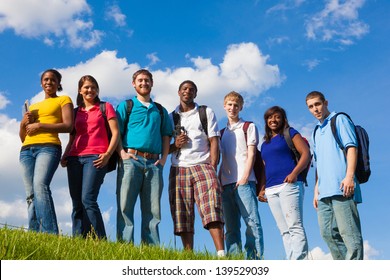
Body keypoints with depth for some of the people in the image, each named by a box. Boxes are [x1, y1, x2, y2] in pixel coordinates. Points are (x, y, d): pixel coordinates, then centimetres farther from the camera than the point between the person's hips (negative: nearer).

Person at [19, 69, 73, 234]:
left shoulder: (64, 100, 16)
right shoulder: (33, 106, 31)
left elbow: (68, 126, -1)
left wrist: (39, 125, -6)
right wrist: (23, 124, 8)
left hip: (48, 147, -6)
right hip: (27, 150, 6)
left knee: (40, 185, -29)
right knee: (30, 195, -8)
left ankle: (50, 234, -38)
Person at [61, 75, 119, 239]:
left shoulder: (105, 107, 12)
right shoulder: (75, 112, 23)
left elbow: (115, 133, 3)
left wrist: (108, 154, -11)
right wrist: (65, 155, 7)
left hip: (95, 157, -5)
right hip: (74, 158, 5)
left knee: (88, 199, -20)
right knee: (76, 204, 0)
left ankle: (99, 241, -19)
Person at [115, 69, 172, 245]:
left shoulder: (160, 110, 23)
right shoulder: (126, 106, 14)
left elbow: (166, 136, 19)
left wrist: (163, 158, 4)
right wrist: (122, 153, -9)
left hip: (154, 163, 3)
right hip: (131, 159, -3)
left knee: (152, 209, -1)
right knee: (125, 206, -10)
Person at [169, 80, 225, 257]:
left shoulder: (206, 113, 14)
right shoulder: (171, 117, 19)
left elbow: (214, 142, 5)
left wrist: (213, 168, -7)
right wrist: (175, 145, -5)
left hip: (203, 165, -2)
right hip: (178, 169, 3)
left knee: (211, 207, -20)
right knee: (182, 215, -3)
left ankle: (221, 254, -27)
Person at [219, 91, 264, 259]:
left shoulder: (248, 127, 11)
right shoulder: (222, 133, 24)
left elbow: (251, 154, 0)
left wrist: (245, 176, -13)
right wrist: (219, 181, 6)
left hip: (244, 181, -5)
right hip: (226, 184, 5)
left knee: (252, 221, -13)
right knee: (231, 227, 2)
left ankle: (255, 259, -15)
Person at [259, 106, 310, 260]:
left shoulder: (290, 133, 9)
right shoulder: (265, 143, 27)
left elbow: (306, 154, -1)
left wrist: (294, 173, -16)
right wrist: (262, 188, 15)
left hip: (288, 185, -6)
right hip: (271, 190, 6)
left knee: (295, 227, -15)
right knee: (284, 231, 1)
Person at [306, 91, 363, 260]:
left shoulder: (340, 120, 6)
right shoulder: (317, 132, 27)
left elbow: (351, 147, -6)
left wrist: (349, 176, -18)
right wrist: (317, 188, 19)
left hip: (341, 188, -8)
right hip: (324, 192, 8)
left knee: (349, 233, -11)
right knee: (328, 233, 4)